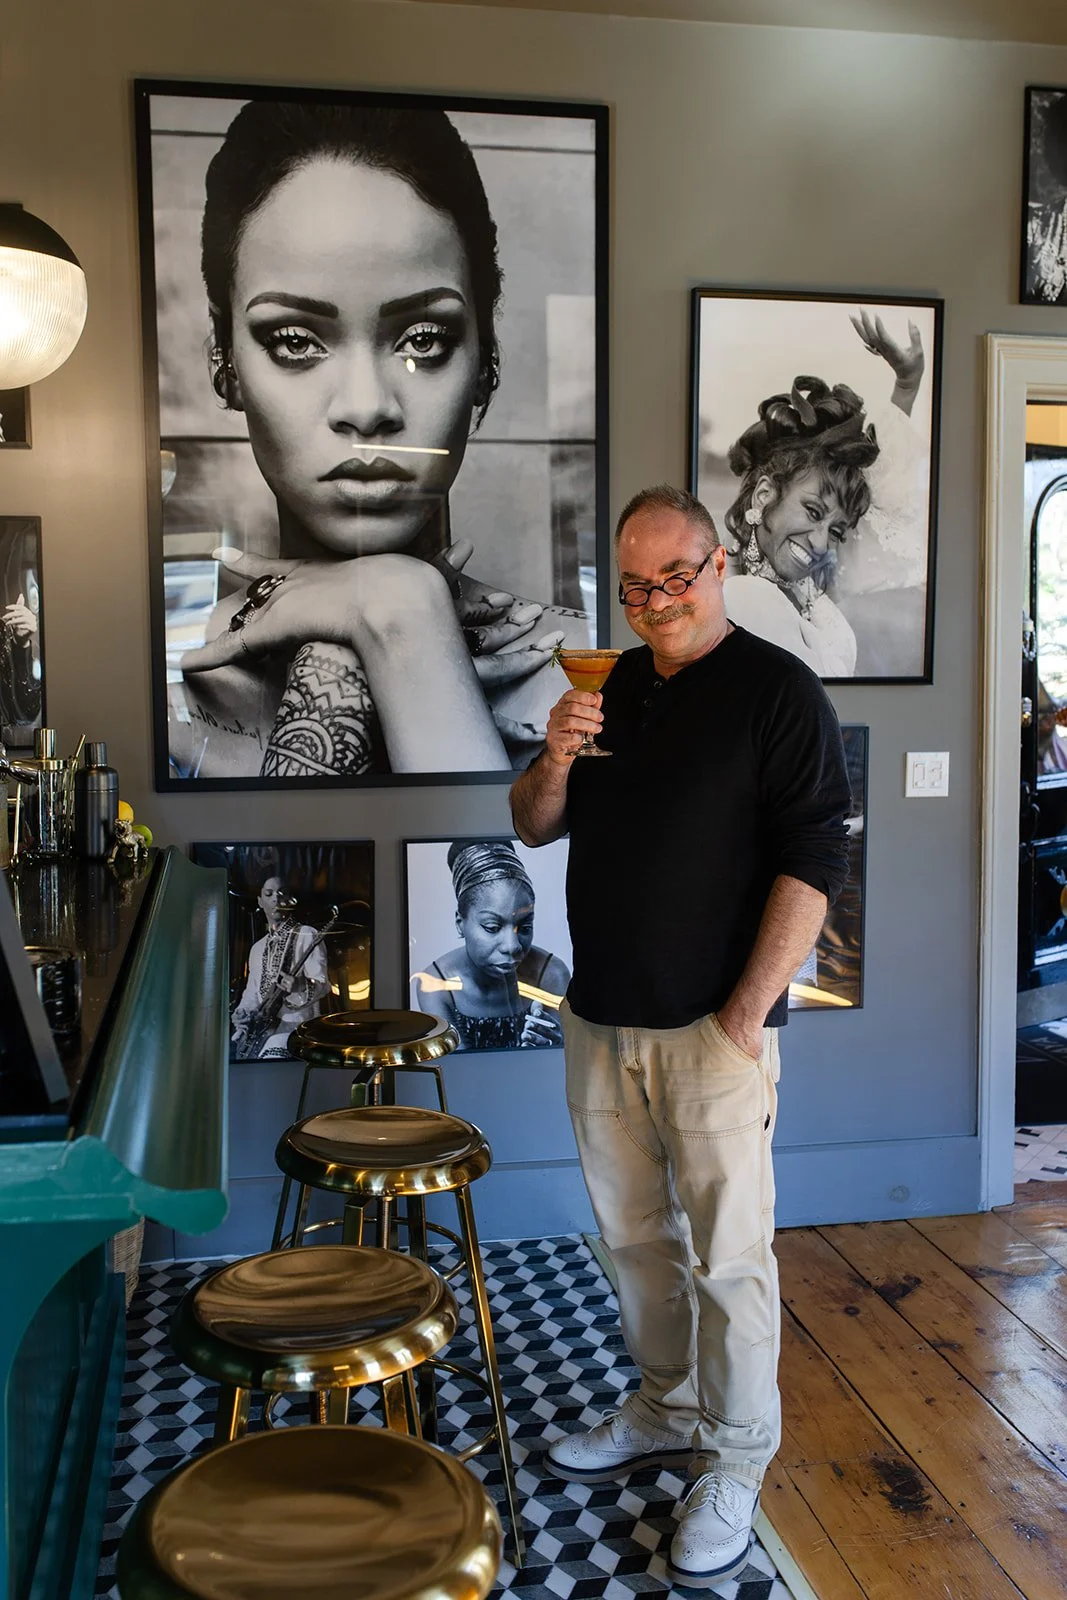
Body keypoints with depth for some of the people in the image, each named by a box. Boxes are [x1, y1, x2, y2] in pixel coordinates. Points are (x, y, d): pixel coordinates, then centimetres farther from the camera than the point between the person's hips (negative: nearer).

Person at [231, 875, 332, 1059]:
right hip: (259, 1025, 7)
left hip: (293, 1024, -7)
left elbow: (322, 985, -10)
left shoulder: (308, 936, 0)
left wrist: (300, 987, -32)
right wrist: (242, 1013, 2)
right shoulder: (258, 948, 21)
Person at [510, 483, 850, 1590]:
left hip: (711, 1030, -6)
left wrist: (746, 1018, -18)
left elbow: (811, 864, -14)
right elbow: (534, 827, 15)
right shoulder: (611, 687, 11)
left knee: (727, 1253, 4)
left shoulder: (777, 690, -8)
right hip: (599, 1021, 6)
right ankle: (665, 1410, 37)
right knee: (634, 1236, 18)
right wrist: (555, 757, -7)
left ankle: (733, 1465, 22)